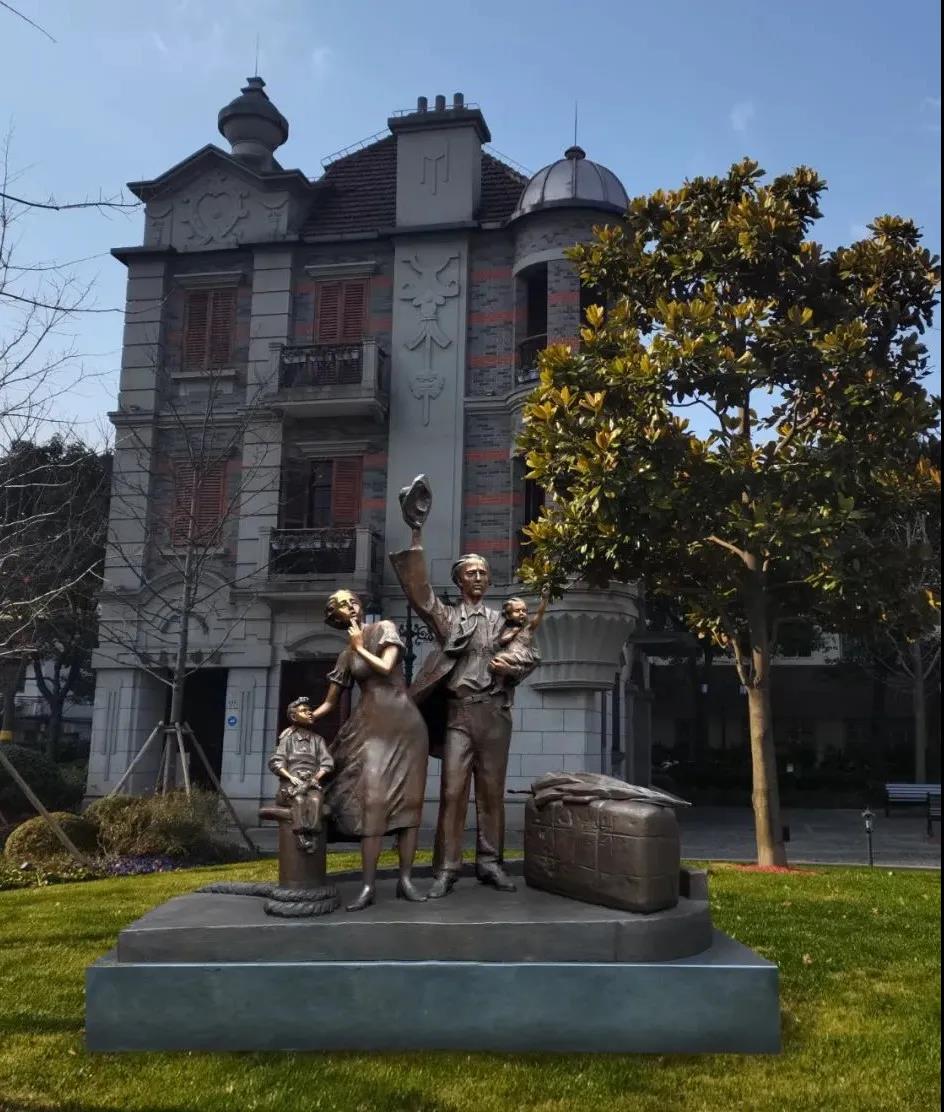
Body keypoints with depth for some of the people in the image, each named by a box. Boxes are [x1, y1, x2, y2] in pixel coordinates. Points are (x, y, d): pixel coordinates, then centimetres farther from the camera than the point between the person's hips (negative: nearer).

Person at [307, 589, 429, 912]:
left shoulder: (384, 629, 6)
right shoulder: (346, 656, 16)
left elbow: (386, 668, -9)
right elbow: (329, 703, 17)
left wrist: (360, 647, 0)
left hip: (404, 724, -1)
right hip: (372, 727, 2)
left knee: (409, 798, -5)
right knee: (373, 797, -14)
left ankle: (405, 879, 0)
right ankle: (368, 885, -14)